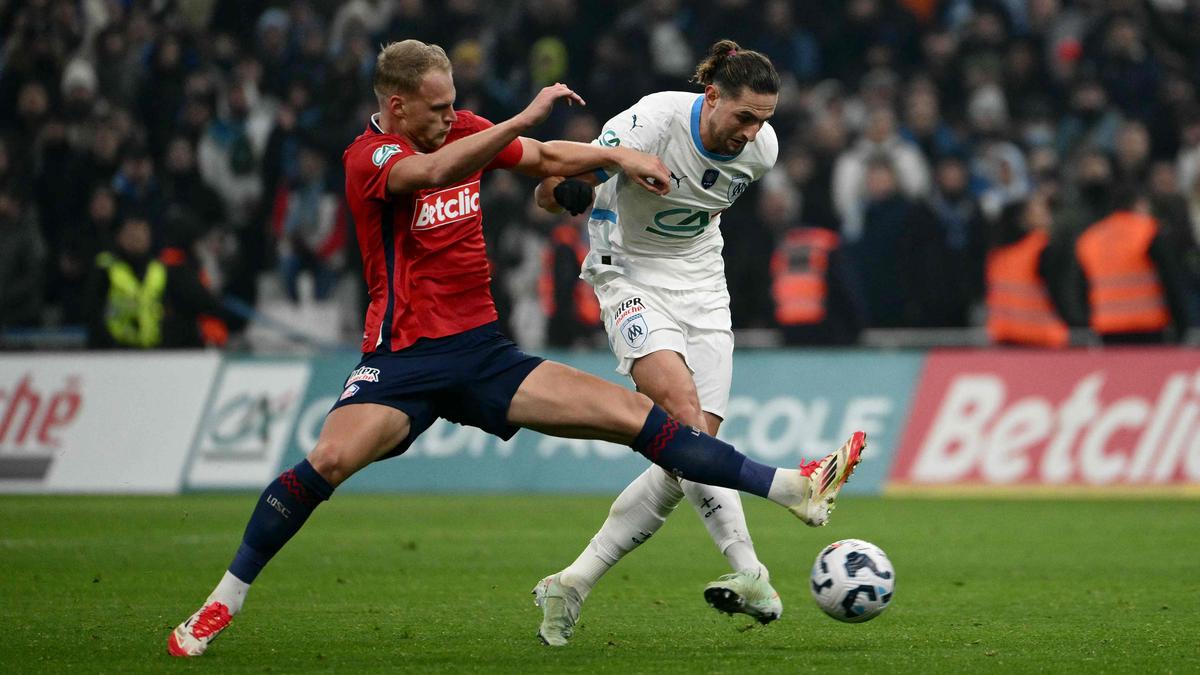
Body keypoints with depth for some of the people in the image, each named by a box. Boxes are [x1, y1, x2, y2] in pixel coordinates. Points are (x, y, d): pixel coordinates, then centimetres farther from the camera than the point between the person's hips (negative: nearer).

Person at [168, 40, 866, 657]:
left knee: (636, 415, -4)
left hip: (485, 353, 6)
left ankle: (794, 489, -5)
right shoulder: (369, 157, -12)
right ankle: (224, 601, -14)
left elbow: (548, 158, 24)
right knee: (329, 460, -29)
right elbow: (432, 171, -34)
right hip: (404, 357, -6)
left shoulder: (463, 130, 8)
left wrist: (618, 157, 9)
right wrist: (524, 118, -38)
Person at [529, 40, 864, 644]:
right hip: (632, 277, -6)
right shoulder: (650, 124, -24)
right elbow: (548, 192, -20)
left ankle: (573, 583, 1)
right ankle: (750, 575, -33)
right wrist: (569, 190, -41)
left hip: (703, 283, 6)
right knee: (682, 409, -29)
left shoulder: (762, 147, -7)